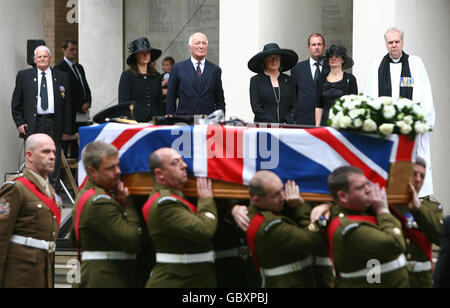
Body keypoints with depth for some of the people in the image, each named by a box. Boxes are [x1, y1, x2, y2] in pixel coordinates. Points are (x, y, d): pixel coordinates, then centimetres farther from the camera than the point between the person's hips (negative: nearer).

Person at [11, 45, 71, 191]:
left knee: (54, 159, 0)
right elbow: (16, 103, 11)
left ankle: (53, 189, 6)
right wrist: (19, 123, 0)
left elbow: (67, 105, 8)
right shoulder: (24, 76, 8)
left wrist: (66, 129, 4)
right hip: (33, 124, 0)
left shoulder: (62, 77, 8)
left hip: (53, 124, 0)